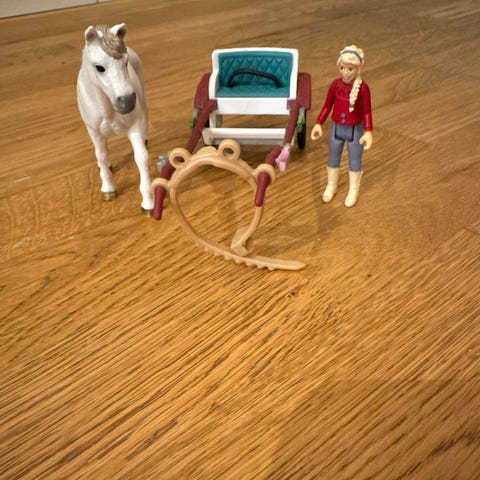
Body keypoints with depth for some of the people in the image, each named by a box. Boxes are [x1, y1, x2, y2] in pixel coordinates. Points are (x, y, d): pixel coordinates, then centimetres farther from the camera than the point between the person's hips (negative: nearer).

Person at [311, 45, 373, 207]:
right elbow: (327, 106, -2)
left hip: (355, 130, -3)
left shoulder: (363, 87, -20)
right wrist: (318, 124, -5)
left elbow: (367, 111, -17)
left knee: (354, 161, 14)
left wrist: (368, 131, -24)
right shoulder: (335, 84, -10)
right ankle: (331, 186, 41)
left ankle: (353, 190, 34)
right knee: (333, 159, 19)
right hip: (337, 128, 3)